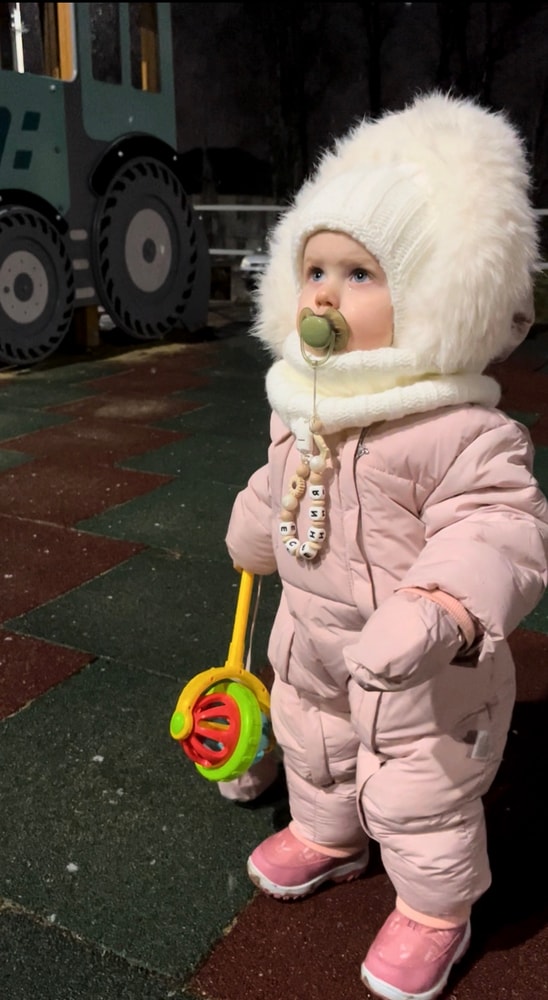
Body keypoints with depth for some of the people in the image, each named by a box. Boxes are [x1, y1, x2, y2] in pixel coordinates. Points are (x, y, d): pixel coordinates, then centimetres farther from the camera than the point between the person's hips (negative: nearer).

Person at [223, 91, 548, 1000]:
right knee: (313, 752, 29)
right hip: (312, 649, 7)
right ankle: (327, 837, 59)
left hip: (420, 680, -7)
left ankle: (434, 910, 42)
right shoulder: (305, 409, -3)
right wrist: (253, 535, 31)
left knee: (422, 798, 14)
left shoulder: (461, 432, -30)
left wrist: (439, 611, -52)